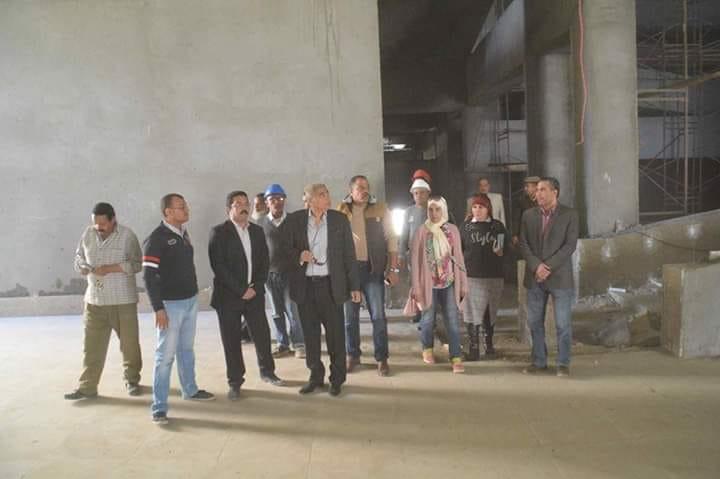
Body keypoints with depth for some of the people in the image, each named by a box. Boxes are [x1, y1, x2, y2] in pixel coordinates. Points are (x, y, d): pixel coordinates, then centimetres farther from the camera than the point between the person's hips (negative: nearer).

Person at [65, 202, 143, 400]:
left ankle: (132, 380, 27)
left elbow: (136, 264, -12)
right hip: (95, 300, 4)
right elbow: (79, 256, 14)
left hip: (123, 300, -3)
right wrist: (82, 266, -9)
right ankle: (87, 386, 17)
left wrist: (110, 268, -22)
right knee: (91, 345, 7)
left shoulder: (127, 235, -11)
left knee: (129, 343, 9)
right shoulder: (88, 234, 3)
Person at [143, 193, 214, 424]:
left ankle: (190, 390, 34)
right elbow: (149, 276, -16)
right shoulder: (156, 239, -13)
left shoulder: (184, 233, 10)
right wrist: (158, 308, -18)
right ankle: (159, 407, 4)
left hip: (190, 301, 7)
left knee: (187, 350, 19)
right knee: (165, 355, -3)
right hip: (170, 304, -7)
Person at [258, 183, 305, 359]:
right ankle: (282, 344, 19)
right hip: (269, 273, 2)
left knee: (292, 310, -2)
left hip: (289, 271, -2)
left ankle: (298, 344, 8)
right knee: (277, 312, 9)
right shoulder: (261, 223, 4)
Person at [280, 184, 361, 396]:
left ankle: (337, 379, 20)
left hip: (330, 285, -1)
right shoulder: (293, 220, 0)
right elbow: (284, 249, 3)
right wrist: (298, 256, -18)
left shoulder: (339, 219, 1)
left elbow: (349, 254, 2)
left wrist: (354, 285, 1)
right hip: (305, 286, 1)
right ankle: (316, 376, 27)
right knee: (310, 333, 11)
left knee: (335, 333, 4)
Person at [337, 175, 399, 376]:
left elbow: (391, 239, 1)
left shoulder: (380, 209, 1)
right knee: (350, 315, 9)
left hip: (373, 268, -1)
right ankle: (352, 356, 22)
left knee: (378, 316, 0)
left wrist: (393, 269, -4)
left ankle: (382, 358, 11)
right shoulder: (342, 210, 4)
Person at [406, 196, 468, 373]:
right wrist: (416, 287, -6)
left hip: (449, 282, 1)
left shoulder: (452, 230, 2)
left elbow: (459, 257, 4)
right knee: (428, 319, 12)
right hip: (428, 282, -1)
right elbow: (415, 259, -3)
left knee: (452, 321, -4)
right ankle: (427, 349, 34)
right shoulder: (422, 231, -2)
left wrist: (463, 283, 3)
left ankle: (456, 358, 0)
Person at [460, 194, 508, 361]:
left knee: (489, 313, 10)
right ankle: (473, 349, 5)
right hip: (472, 276, -1)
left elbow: (507, 247, 12)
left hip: (494, 276, 1)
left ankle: (489, 346, 24)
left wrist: (501, 252, -9)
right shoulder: (466, 227, 4)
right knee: (472, 312, -2)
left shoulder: (497, 226, 5)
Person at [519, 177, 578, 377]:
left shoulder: (569, 214, -1)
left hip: (559, 277, -3)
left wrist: (548, 266, -15)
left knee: (563, 323, 1)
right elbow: (523, 244, 4)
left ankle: (563, 364, 13)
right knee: (535, 322, 8)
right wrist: (536, 266, -11)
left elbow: (570, 245, -8)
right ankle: (539, 361, 21)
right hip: (534, 278, 3)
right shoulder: (528, 215, 8)